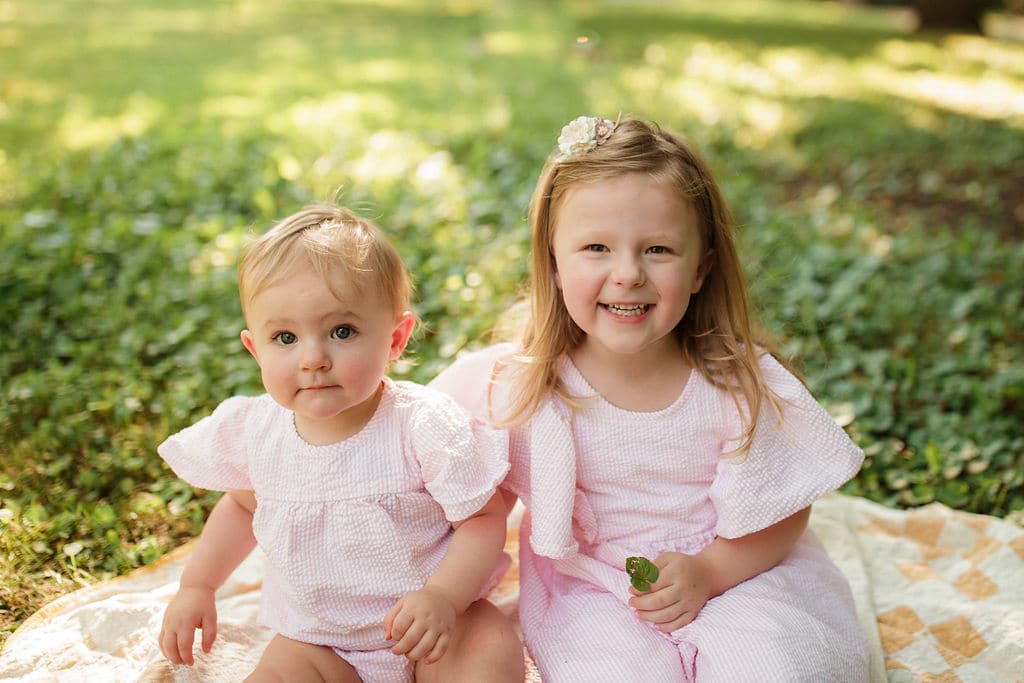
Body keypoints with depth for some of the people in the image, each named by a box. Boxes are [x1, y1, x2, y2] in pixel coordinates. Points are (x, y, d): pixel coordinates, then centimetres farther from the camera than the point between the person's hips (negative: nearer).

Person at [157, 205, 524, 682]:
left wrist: (443, 597, -29)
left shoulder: (424, 427, -20)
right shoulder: (257, 431, -7)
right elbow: (243, 503, 16)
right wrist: (196, 587, 14)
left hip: (430, 626, -2)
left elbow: (483, 520, -14)